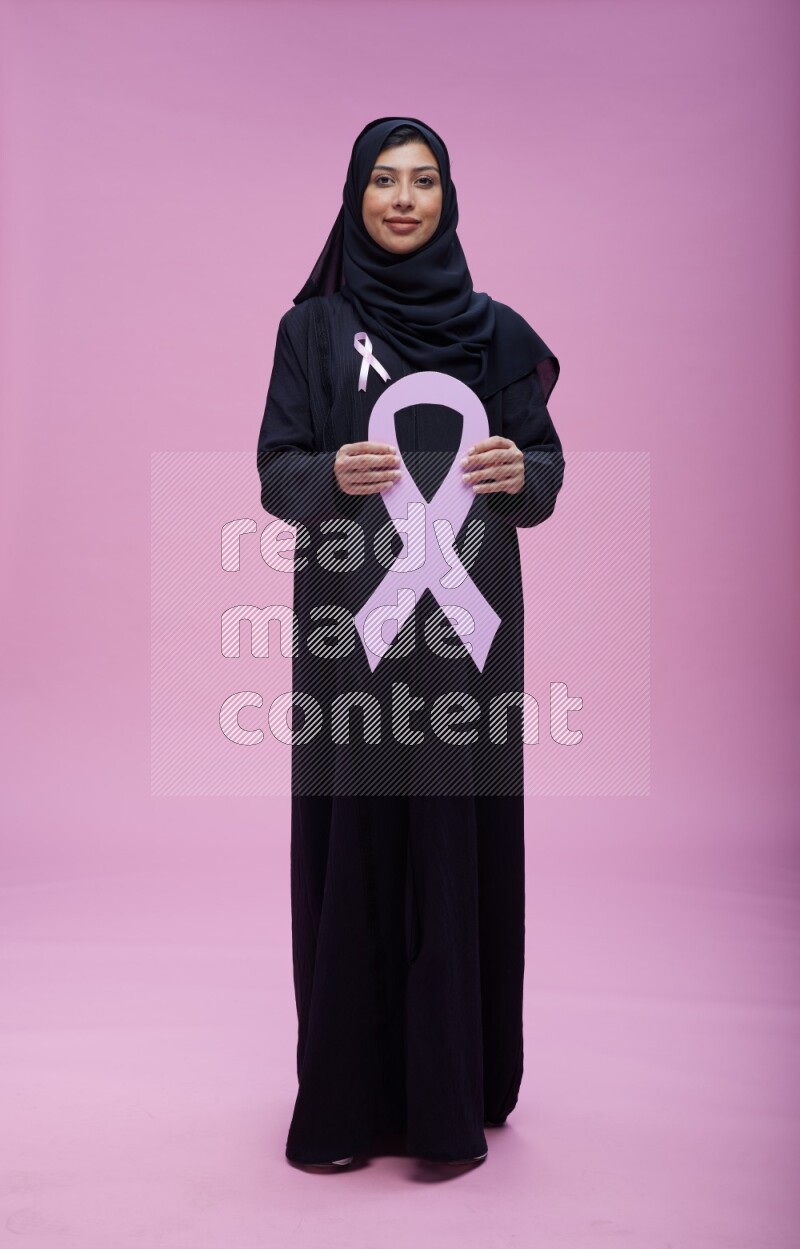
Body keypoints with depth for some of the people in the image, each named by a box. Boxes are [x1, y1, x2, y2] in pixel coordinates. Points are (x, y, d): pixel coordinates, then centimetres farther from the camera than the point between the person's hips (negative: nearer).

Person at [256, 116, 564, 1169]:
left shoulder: (496, 330, 11)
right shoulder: (313, 327, 8)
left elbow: (547, 472, 9)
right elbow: (276, 474, 2)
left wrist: (521, 472, -14)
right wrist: (335, 472, -19)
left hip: (467, 619, 1)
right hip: (353, 620, -1)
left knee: (459, 835, 2)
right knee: (353, 832, 0)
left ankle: (452, 1093, 17)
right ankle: (346, 1092, 15)